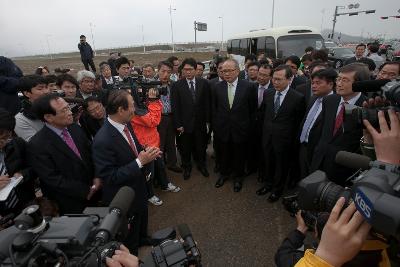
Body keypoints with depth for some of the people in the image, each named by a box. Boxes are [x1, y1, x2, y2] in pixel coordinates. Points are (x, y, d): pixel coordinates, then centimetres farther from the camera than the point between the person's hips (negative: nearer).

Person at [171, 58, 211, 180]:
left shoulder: (204, 83, -2)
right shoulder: (177, 85, -6)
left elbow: (207, 103, 0)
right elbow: (175, 107, -7)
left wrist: (208, 120, -1)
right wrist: (178, 124, -9)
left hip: (200, 122, 1)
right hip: (185, 123, -1)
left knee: (201, 146, 15)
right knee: (186, 147, 14)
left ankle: (201, 165, 39)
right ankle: (187, 167, 36)